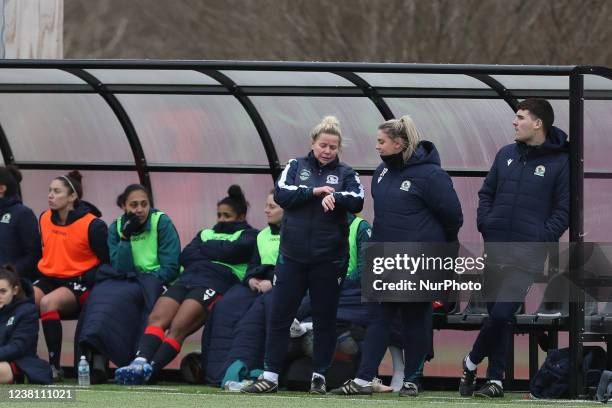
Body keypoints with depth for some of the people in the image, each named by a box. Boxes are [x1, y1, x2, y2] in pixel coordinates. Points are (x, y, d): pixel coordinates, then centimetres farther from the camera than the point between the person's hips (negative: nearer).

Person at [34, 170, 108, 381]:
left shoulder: (93, 225, -11)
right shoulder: (44, 219, 7)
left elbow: (109, 263, -7)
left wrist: (88, 279, -17)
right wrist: (38, 270, 11)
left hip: (78, 283, -6)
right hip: (49, 278, 6)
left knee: (48, 302, -37)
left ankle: (55, 366, -30)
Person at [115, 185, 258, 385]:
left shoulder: (248, 235, 19)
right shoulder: (206, 233, 35)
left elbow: (234, 251, -3)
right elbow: (185, 256, 18)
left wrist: (205, 249, 12)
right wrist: (218, 254, 5)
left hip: (215, 283, -5)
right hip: (187, 278, 5)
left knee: (178, 327, -28)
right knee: (156, 319, -25)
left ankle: (149, 369, -40)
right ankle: (140, 361, -43)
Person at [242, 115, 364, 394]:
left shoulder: (345, 174, 7)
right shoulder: (296, 167, 8)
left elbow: (358, 201, -9)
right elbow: (281, 194, -8)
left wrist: (334, 197, -25)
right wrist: (315, 191, -15)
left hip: (329, 259, 0)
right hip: (292, 255, 0)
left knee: (325, 319, 5)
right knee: (279, 316, -2)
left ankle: (319, 376, 14)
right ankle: (270, 377, 2)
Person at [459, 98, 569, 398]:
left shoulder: (560, 162, -3)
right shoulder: (506, 155, 11)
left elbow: (564, 210, -3)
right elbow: (486, 193, 19)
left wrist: (542, 237, -13)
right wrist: (485, 223, 3)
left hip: (527, 257, -4)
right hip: (496, 250, 4)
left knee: (501, 314, -11)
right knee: (498, 315, 6)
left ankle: (472, 362, 8)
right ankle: (495, 379, 14)